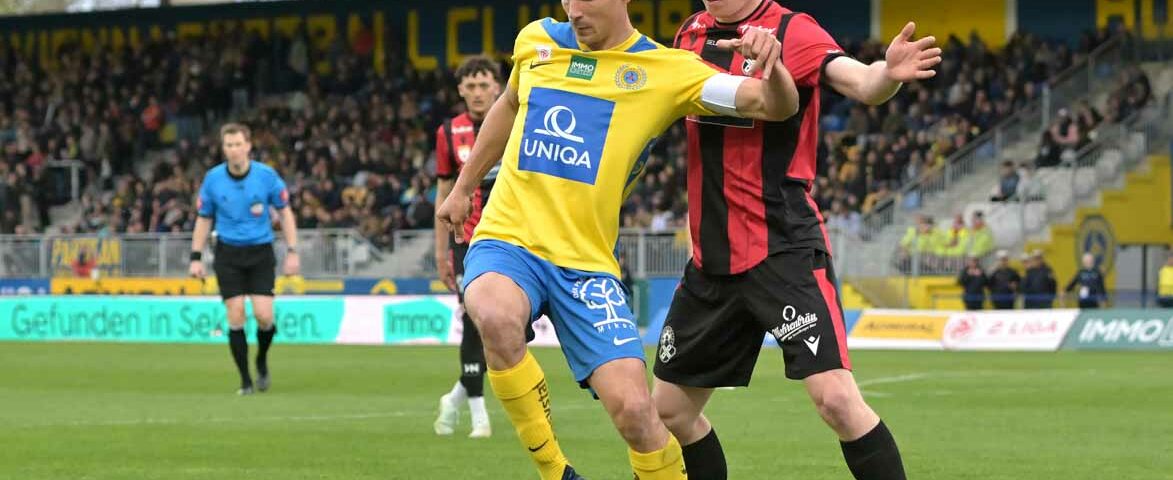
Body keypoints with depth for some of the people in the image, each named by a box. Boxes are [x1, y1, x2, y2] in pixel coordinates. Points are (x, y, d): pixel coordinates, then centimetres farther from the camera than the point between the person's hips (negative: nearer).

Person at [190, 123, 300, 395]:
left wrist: (292, 251, -4)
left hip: (261, 252, -1)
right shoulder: (213, 179, -4)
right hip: (228, 253, 1)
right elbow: (204, 219, 7)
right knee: (235, 317, -7)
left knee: (264, 315, -12)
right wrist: (196, 258, 2)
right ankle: (245, 381, 4)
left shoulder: (266, 175, -7)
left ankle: (262, 361, 19)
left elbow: (285, 212, 2)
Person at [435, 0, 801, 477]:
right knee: (496, 317, -35)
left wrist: (770, 63, -32)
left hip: (587, 261, -1)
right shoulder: (536, 41, 8)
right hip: (507, 240, 1)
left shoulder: (666, 70, -2)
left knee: (634, 410, -17)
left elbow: (776, 105, -10)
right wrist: (462, 187, 33)